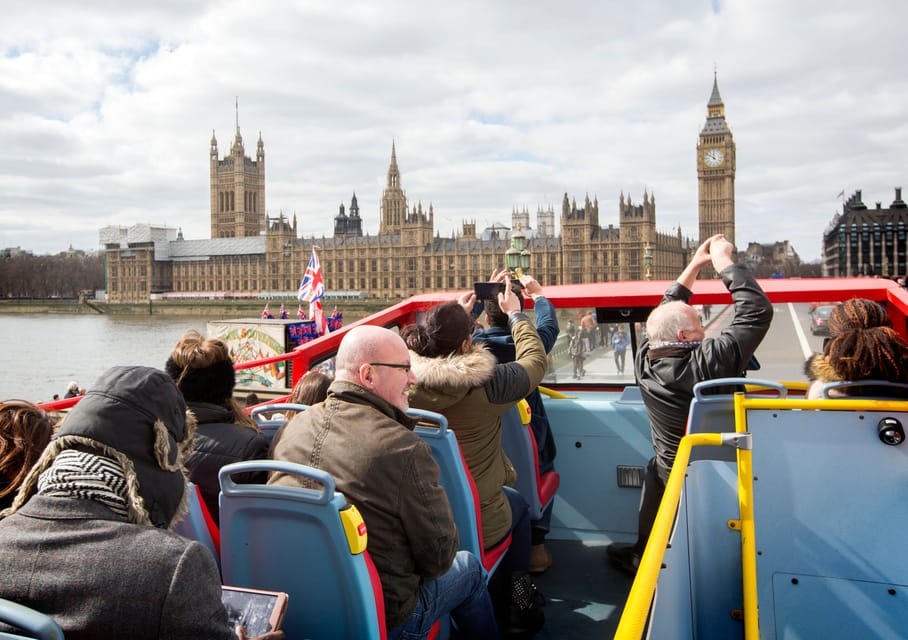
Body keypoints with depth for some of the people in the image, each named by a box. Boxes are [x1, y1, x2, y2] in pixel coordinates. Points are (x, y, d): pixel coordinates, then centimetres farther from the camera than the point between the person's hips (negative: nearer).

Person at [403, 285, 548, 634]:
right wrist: (516, 314, 12)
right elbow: (535, 359, -3)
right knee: (517, 503, 32)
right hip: (476, 526, -3)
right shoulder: (487, 382, -24)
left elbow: (432, 348, 11)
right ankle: (518, 600, 41)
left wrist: (457, 316, 21)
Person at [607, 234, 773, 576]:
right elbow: (758, 311, -25)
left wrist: (694, 266, 5)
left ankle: (641, 557, 45)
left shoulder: (646, 361, -14)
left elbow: (665, 315, 5)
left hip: (666, 473, 6)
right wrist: (724, 262, -16)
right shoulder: (706, 363, -30)